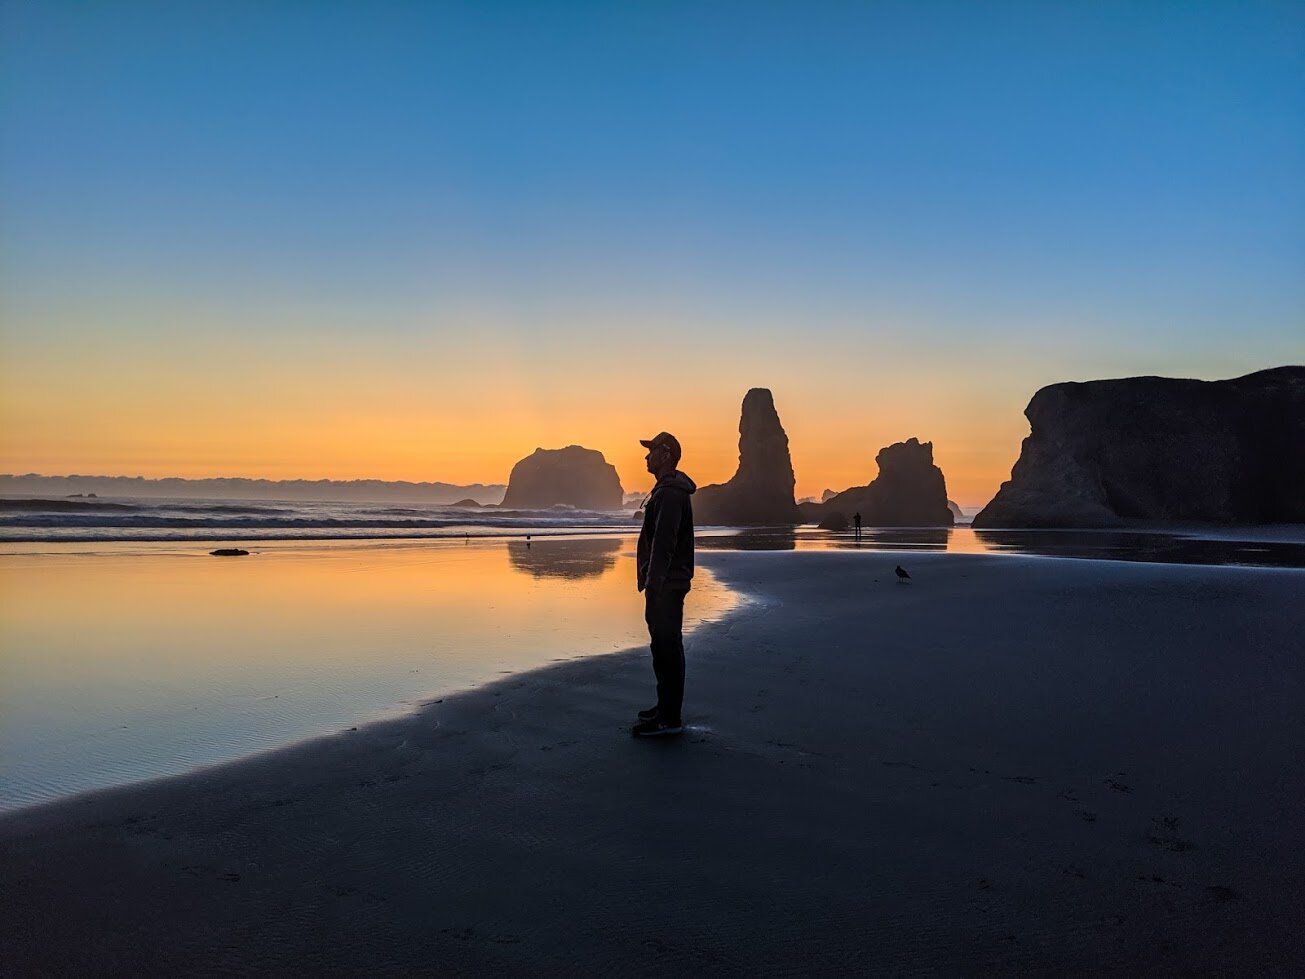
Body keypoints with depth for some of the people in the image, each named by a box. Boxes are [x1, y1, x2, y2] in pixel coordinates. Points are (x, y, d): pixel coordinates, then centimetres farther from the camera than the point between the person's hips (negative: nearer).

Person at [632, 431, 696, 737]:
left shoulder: (670, 493, -17)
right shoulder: (668, 490, 18)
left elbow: (663, 543, -24)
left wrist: (653, 584, -26)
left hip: (666, 584, -11)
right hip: (666, 582, 11)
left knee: (666, 647, -8)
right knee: (664, 646, 17)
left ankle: (669, 718, -4)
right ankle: (667, 706, 28)